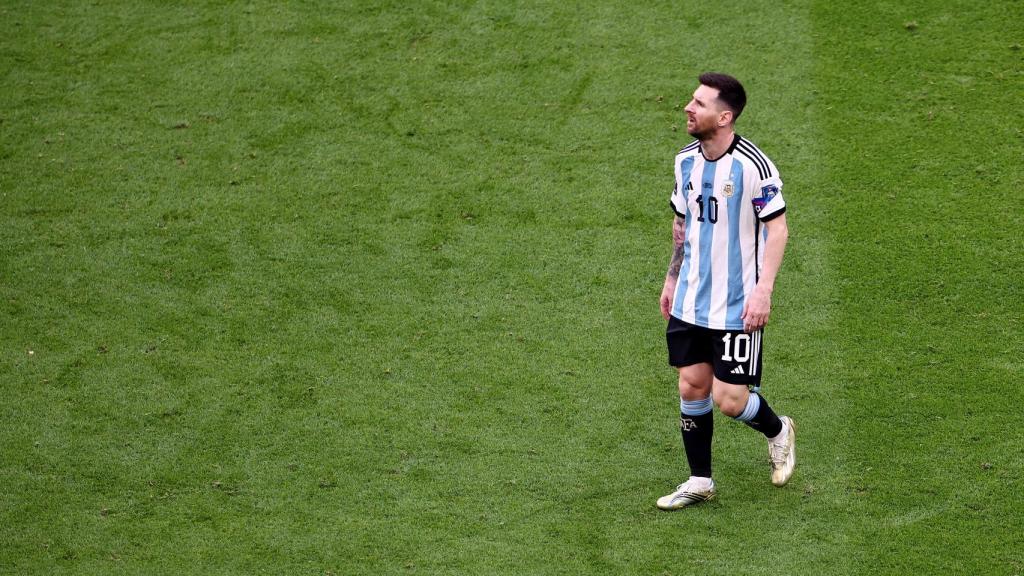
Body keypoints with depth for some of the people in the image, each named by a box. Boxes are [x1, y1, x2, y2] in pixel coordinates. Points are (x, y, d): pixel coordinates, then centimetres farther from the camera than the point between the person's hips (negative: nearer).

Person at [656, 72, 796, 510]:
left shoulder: (753, 165, -17)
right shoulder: (686, 160, 4)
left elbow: (778, 228, -13)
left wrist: (763, 290, -19)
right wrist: (672, 277, 18)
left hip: (737, 306, -6)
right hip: (690, 302, 6)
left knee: (729, 399, -6)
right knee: (691, 387, 7)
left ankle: (778, 431, 25)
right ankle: (699, 481, 20)